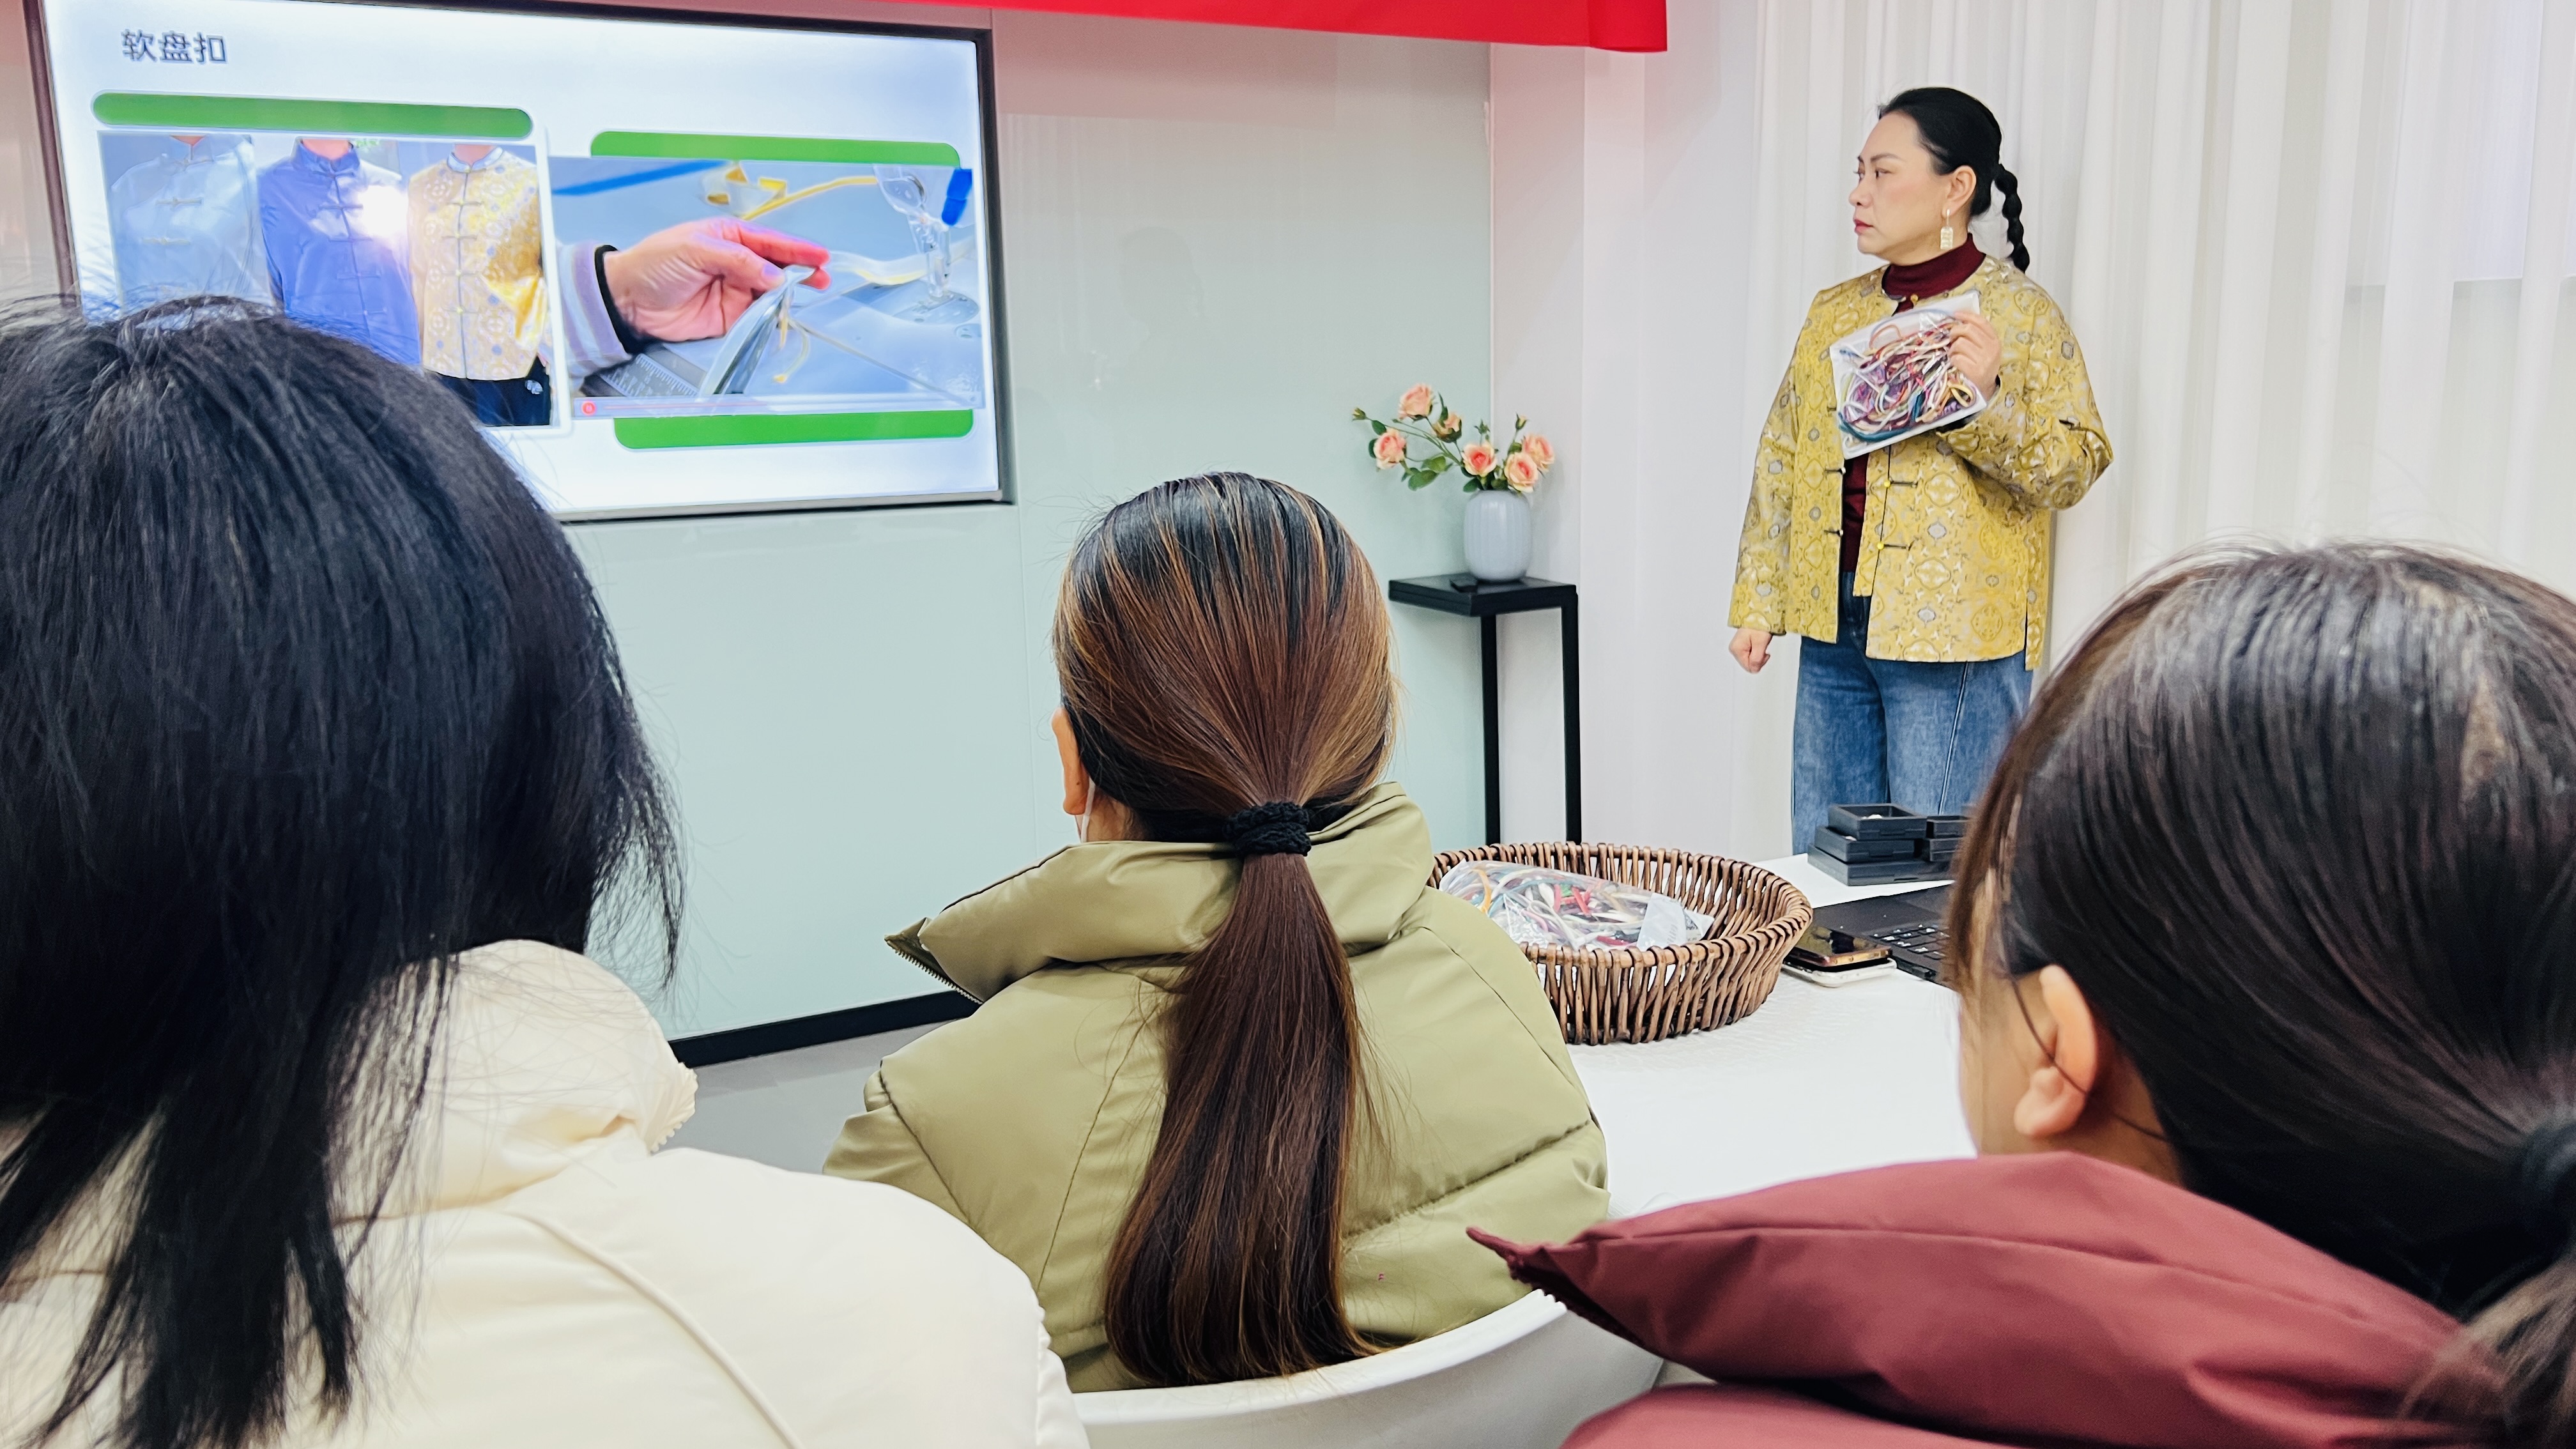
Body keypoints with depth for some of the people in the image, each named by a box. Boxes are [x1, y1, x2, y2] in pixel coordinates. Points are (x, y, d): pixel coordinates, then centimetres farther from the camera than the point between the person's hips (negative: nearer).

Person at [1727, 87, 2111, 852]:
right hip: (1834, 628, 6)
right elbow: (1781, 462, 13)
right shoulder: (1834, 310, 11)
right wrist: (1756, 602, 9)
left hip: (1953, 641, -5)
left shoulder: (2019, 311, -5)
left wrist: (1987, 400, -25)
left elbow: (2076, 467, -9)